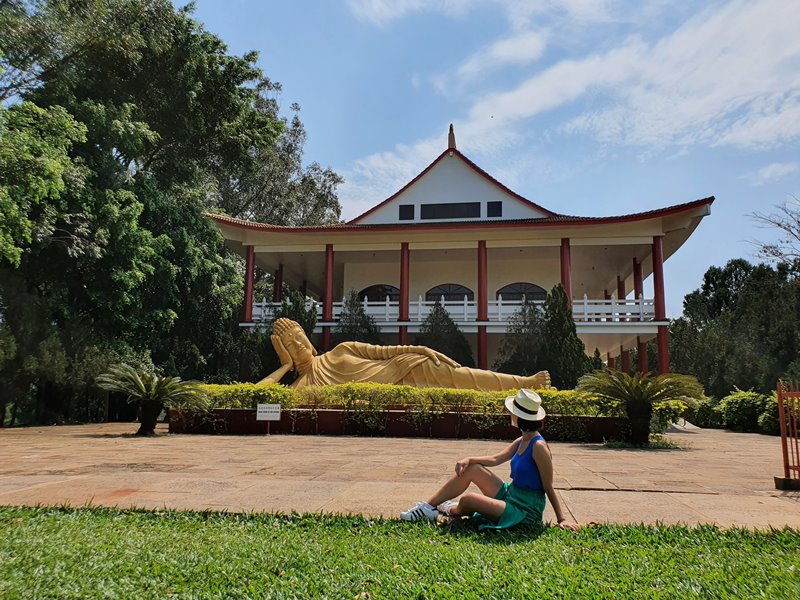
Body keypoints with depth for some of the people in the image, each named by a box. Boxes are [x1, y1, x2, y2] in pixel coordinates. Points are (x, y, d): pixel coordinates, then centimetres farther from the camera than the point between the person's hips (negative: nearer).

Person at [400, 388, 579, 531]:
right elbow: (495, 459, 6)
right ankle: (428, 507, 6)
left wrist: (561, 518, -15)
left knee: (468, 499, -21)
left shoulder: (538, 446, -22)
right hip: (510, 493, 9)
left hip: (525, 511, -9)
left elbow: (548, 488, -17)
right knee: (471, 469, 1)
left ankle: (452, 511, 17)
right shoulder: (521, 441, 5)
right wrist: (469, 459, -8)